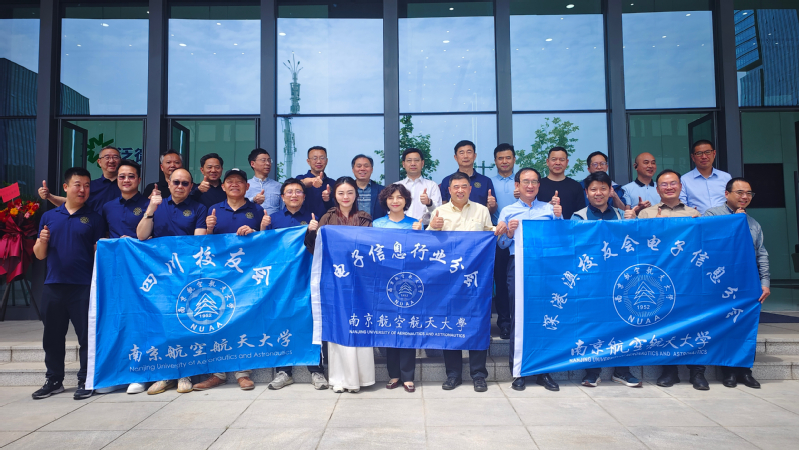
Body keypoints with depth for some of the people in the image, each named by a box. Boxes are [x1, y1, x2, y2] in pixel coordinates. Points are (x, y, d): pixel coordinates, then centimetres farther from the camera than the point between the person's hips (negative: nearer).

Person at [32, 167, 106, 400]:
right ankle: (54, 380, 25)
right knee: (52, 336, 12)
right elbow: (39, 255, 12)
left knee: (87, 336, 1)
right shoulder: (49, 216, 10)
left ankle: (85, 381, 12)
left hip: (84, 287, -3)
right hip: (53, 285, 4)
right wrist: (42, 241, -9)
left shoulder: (94, 218, 2)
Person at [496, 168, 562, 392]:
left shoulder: (549, 208, 12)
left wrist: (559, 217, -6)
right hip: (518, 265, 0)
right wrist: (509, 233, -12)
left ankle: (544, 371, 12)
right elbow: (501, 244, 7)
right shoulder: (507, 211, 11)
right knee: (518, 318, 1)